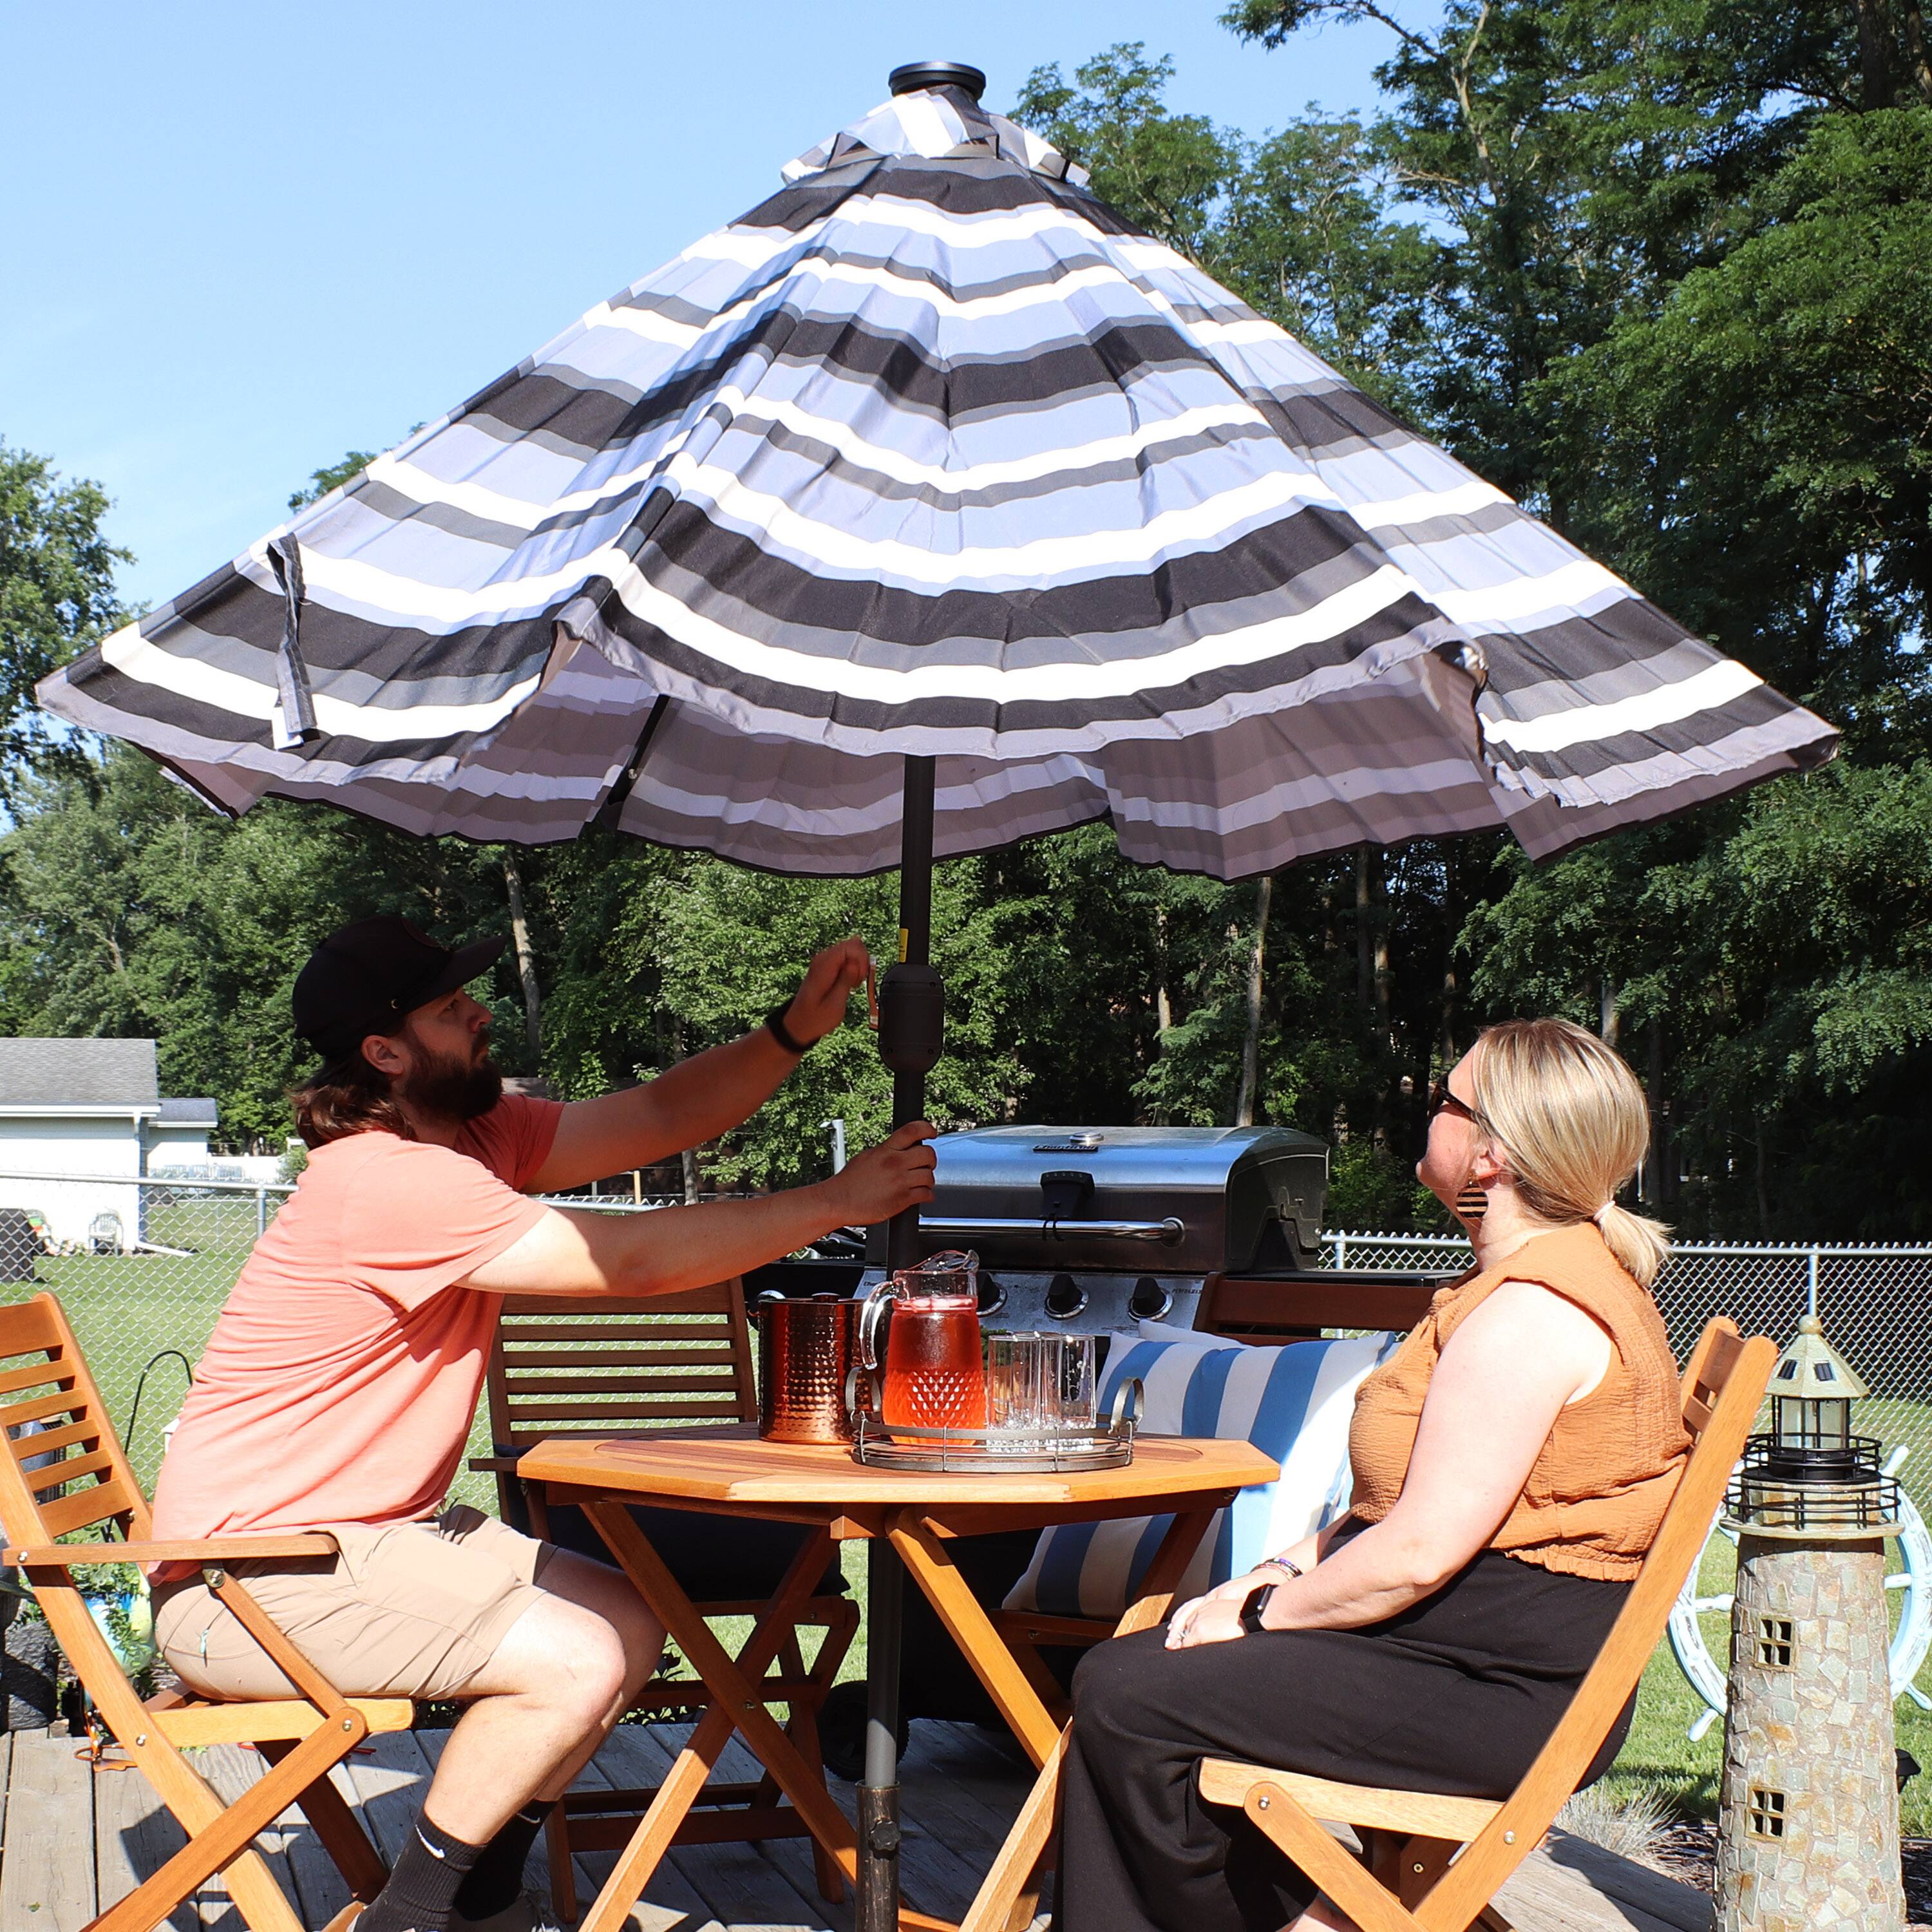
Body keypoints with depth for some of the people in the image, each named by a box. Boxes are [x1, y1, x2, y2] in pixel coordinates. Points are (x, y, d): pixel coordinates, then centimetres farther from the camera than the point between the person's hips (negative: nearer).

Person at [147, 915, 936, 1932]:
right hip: (248, 1575, -10)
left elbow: (659, 1115, 5)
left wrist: (794, 1031, -11)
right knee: (577, 1663, -21)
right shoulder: (389, 1182, -25)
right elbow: (633, 1259, -25)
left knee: (630, 1626, 9)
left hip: (369, 1525, 10)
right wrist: (841, 1200, -19)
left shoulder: (474, 1135, 5)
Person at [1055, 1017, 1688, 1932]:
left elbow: (1420, 1552, -24)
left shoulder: (1530, 1313, -20)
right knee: (1115, 1671, 7)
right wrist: (1279, 1572, 7)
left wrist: (1259, 1616, -11)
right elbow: (1395, 1501, 19)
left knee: (1130, 1706, -14)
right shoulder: (1538, 1281, 15)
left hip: (1501, 1697, -11)